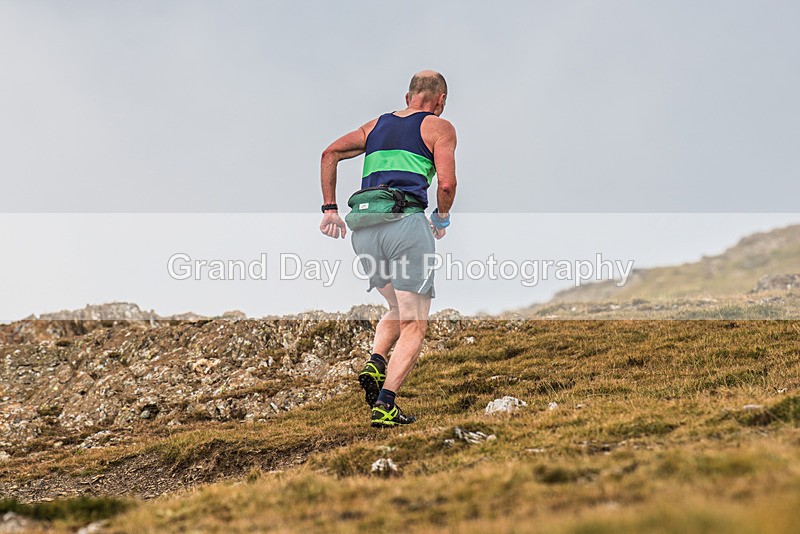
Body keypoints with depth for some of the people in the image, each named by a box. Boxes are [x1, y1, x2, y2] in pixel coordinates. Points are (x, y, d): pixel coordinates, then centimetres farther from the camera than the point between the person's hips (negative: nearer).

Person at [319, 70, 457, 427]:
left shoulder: (377, 125, 24)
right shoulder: (439, 127, 9)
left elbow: (330, 153, 14)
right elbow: (446, 184, -4)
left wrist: (329, 208, 13)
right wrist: (442, 218, 14)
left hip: (364, 230, 6)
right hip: (406, 223, -6)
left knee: (398, 310, 25)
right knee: (414, 325, 0)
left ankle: (375, 363, -1)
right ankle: (384, 405, -13)